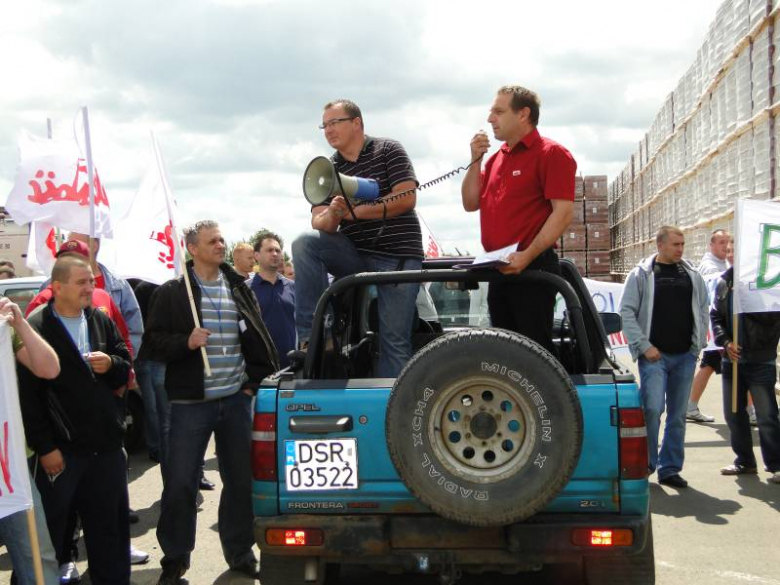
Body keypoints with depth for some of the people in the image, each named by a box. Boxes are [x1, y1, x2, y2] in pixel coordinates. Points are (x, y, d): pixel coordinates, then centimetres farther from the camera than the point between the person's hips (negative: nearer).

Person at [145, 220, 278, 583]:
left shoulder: (239, 290, 10)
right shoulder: (172, 292, -1)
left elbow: (257, 341, 13)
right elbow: (156, 341, -3)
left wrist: (255, 381, 7)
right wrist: (185, 342, -20)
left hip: (236, 399, 4)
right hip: (190, 402, -3)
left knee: (240, 479, 10)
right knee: (180, 483, 1)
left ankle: (240, 553, 26)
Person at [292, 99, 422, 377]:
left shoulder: (388, 151, 0)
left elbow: (407, 198, -13)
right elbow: (319, 223, 0)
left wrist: (354, 212, -14)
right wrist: (332, 215, -24)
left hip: (398, 255, -3)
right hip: (355, 254, 4)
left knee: (394, 340, -9)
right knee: (304, 243, -22)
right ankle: (311, 335, -19)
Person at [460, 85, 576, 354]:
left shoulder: (551, 153, -8)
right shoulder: (497, 158, 16)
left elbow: (563, 212, -16)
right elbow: (470, 203, 17)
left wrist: (527, 255, -24)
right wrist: (475, 160, 5)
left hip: (533, 268, -8)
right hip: (500, 270, 8)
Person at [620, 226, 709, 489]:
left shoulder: (692, 275, 10)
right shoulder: (641, 274, -2)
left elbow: (703, 309, 16)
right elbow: (627, 312, -4)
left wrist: (698, 344, 6)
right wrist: (644, 346, -10)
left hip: (685, 357, 4)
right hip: (654, 356, -4)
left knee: (678, 415, 8)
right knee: (653, 409, -14)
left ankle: (670, 469, 19)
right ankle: (645, 465, 2)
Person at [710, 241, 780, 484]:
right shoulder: (724, 282, 6)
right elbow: (715, 316, 9)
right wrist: (725, 341, -5)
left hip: (760, 361, -6)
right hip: (732, 359, 6)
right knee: (734, 414, 13)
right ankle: (745, 461, 27)